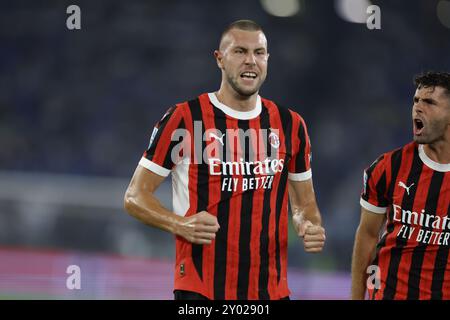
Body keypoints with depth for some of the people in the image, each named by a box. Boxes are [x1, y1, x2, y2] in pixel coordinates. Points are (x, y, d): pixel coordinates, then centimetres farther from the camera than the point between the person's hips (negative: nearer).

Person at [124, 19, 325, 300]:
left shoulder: (290, 125, 9)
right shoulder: (184, 119, -4)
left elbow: (304, 202, 20)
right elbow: (135, 196, -1)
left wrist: (311, 227, -3)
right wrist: (180, 225, -19)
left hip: (271, 288, 4)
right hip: (200, 289, -4)